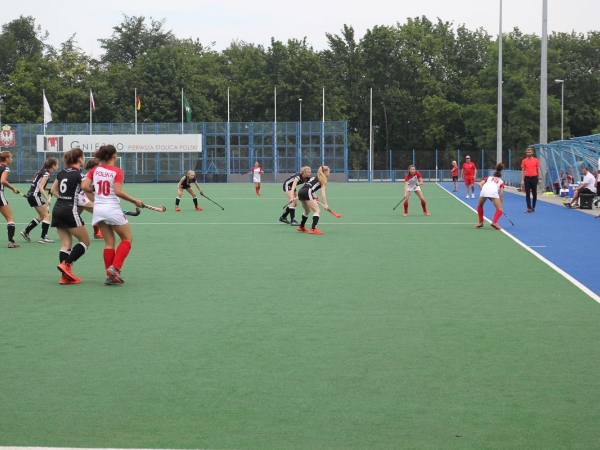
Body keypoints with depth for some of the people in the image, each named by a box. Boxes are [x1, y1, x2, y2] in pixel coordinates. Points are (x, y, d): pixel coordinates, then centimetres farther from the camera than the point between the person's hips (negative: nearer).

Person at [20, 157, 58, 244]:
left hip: (31, 195, 9)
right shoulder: (46, 173, -14)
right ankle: (43, 238, -7)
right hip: (35, 195, -9)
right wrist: (47, 199, -28)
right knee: (47, 215, -5)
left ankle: (26, 231, 20)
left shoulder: (44, 172, 13)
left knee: (41, 216, 18)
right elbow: (40, 187, -21)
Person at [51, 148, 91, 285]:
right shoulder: (78, 174, -9)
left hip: (57, 209, 7)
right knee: (85, 241, 5)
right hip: (70, 211, -7)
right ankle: (66, 264, -10)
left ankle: (65, 276, 2)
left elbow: (53, 190, 20)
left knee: (66, 244, 8)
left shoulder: (62, 172, 12)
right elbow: (88, 193, -8)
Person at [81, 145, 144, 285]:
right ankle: (115, 268, -7)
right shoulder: (117, 171, -9)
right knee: (127, 239, 10)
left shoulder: (95, 170, 5)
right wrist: (135, 201, -11)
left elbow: (84, 186, -1)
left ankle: (110, 276, 8)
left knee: (109, 243, 13)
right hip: (113, 209, -5)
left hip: (99, 209, 5)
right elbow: (118, 192, -19)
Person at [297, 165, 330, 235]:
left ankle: (301, 227, 42)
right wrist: (325, 204, -9)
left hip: (300, 192, 8)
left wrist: (314, 198, 19)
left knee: (307, 211, 29)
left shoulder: (315, 177, 30)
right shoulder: (323, 179, 6)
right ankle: (313, 229, -19)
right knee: (317, 211, -6)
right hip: (307, 193, -8)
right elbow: (323, 193, -4)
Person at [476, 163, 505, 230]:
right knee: (499, 209, 10)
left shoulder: (488, 178, 37)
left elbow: (480, 184, 17)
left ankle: (480, 222, 31)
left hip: (484, 190, 2)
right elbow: (501, 194, 22)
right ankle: (494, 222, -15)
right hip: (493, 192, -2)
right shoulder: (501, 181, 33)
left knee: (480, 206, 29)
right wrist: (500, 204, 26)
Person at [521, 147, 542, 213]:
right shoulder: (524, 161, 4)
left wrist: (540, 179, -4)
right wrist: (522, 180, -1)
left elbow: (538, 170, 4)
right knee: (527, 194, -3)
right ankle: (529, 208, -3)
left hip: (534, 178, 0)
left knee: (534, 193, 6)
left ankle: (533, 207, 17)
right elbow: (523, 171, 6)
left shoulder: (536, 160, 3)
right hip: (527, 178, 0)